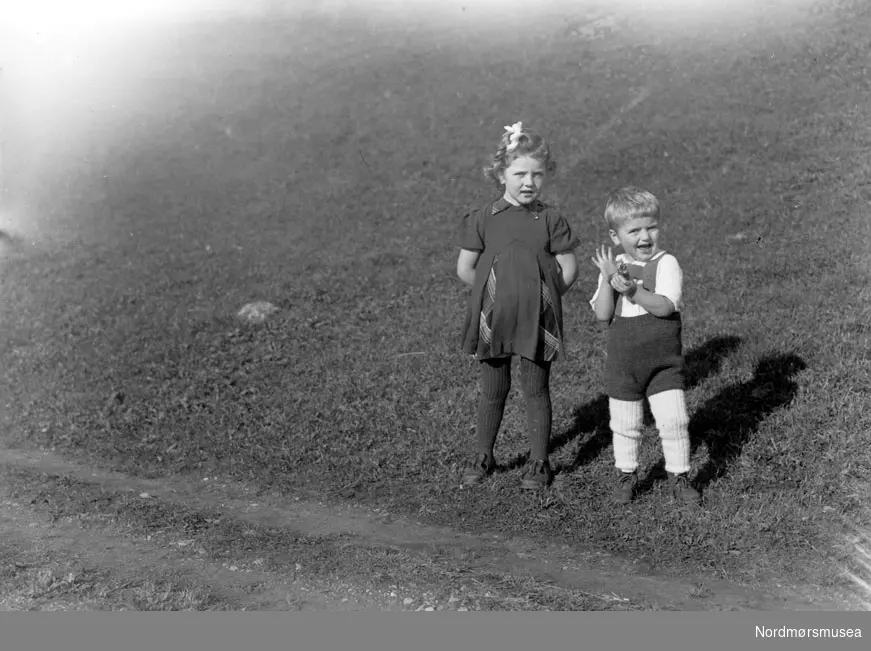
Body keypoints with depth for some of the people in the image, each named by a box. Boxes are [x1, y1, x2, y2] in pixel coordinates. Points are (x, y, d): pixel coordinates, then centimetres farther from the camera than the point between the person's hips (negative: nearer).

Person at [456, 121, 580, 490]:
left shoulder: (551, 220, -4)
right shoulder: (483, 219, -3)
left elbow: (568, 270, -2)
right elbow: (465, 270, 1)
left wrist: (537, 297, -2)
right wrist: (495, 293, 2)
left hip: (537, 321, -1)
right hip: (492, 320, 1)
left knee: (536, 391, 8)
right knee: (493, 391, 13)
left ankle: (538, 463, 20)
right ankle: (483, 457, 27)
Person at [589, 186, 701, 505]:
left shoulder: (666, 263, -8)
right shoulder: (614, 266, 2)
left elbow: (665, 306, -22)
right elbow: (602, 314, -8)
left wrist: (632, 290, -32)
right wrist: (608, 279, -21)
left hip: (664, 362, -2)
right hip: (622, 362, 3)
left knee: (674, 421, -4)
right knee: (625, 425, 12)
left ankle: (679, 477, 12)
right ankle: (626, 474, 30)